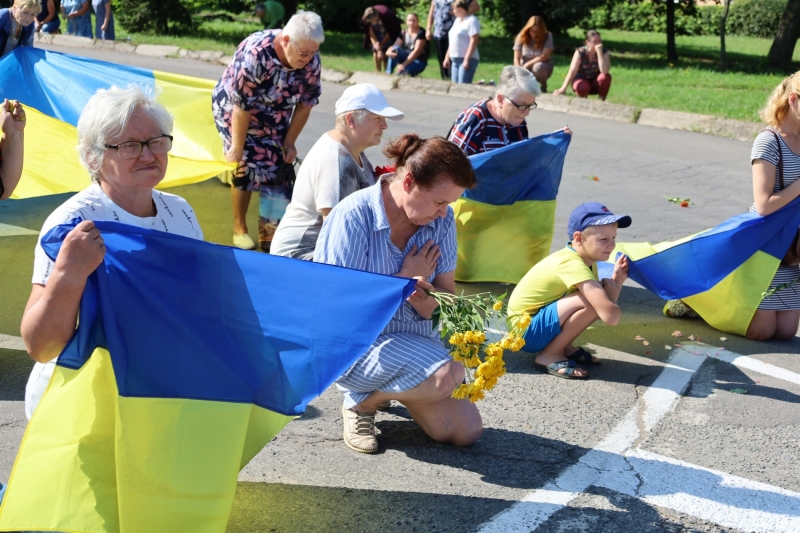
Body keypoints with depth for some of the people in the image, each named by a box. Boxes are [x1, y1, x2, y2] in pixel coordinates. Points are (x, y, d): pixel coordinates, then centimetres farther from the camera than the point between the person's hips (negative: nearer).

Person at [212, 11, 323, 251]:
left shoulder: (311, 61, -21)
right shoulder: (255, 53, -36)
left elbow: (305, 103, -8)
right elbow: (242, 105, -30)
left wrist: (289, 142, -7)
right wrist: (237, 147, -23)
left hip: (274, 121, 5)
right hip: (234, 111, -4)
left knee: (278, 171, -1)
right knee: (245, 168, -6)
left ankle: (270, 233, 9)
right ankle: (239, 229, 11)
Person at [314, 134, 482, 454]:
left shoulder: (442, 220, -2)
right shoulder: (354, 215, -19)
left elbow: (446, 296, -1)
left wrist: (426, 299, -25)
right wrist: (406, 279, -13)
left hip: (415, 338, 7)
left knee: (467, 431, -3)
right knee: (446, 377, -30)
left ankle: (386, 389, 20)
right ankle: (362, 401, -1)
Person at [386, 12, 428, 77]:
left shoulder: (421, 33, -15)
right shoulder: (403, 33, 3)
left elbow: (417, 51, -23)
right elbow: (395, 46, -6)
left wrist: (404, 64, -31)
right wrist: (389, 51, -32)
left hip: (419, 62, -6)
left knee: (404, 71, -37)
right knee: (396, 49, -24)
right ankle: (388, 74, -24)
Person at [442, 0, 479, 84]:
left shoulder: (472, 21, -11)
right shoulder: (457, 20, 17)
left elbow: (473, 41, -18)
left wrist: (467, 59, -23)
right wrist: (447, 57, 20)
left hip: (467, 60, -9)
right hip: (455, 60, 9)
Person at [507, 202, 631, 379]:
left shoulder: (585, 259, 3)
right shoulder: (573, 265, -26)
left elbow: (606, 306, 6)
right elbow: (611, 316, -33)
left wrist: (617, 280, -9)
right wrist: (611, 287, -13)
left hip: (540, 318, 10)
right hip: (526, 330, -10)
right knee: (593, 300, -26)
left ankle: (563, 347, 9)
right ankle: (549, 356, -12)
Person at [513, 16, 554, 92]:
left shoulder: (547, 37, -13)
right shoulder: (521, 37, -8)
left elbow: (544, 56, -21)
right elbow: (516, 58, -7)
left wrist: (527, 65, -24)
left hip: (543, 66, -2)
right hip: (526, 69, 2)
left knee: (538, 67, -39)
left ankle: (543, 86, -8)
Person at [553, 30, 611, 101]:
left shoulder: (604, 53, -14)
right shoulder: (580, 52, -16)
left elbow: (604, 71, -31)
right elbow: (572, 71, -24)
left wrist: (599, 52, -33)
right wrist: (563, 88, -35)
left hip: (595, 83, 1)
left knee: (606, 77, -32)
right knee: (582, 88, -37)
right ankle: (582, 100, -1)